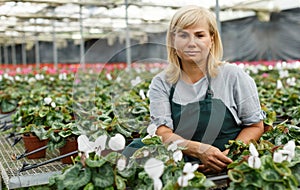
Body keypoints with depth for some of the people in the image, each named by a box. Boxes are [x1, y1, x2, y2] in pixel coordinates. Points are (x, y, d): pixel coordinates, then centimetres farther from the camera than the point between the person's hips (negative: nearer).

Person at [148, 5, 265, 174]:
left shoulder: (234, 76, 0)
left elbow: (256, 126, 5)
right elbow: (163, 133, -5)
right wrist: (199, 150, -24)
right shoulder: (161, 83, 4)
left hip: (228, 170, 0)